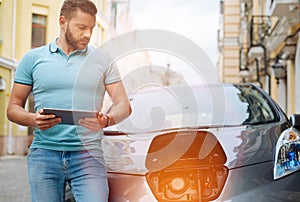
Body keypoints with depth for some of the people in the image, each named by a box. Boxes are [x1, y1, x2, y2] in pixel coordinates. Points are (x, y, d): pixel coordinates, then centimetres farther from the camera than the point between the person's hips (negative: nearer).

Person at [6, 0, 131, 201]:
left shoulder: (102, 60, 9)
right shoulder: (33, 58, 10)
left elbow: (124, 105, 5)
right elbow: (13, 108, 10)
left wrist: (108, 120, -18)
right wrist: (33, 119, -13)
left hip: (88, 155, 0)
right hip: (44, 154, 1)